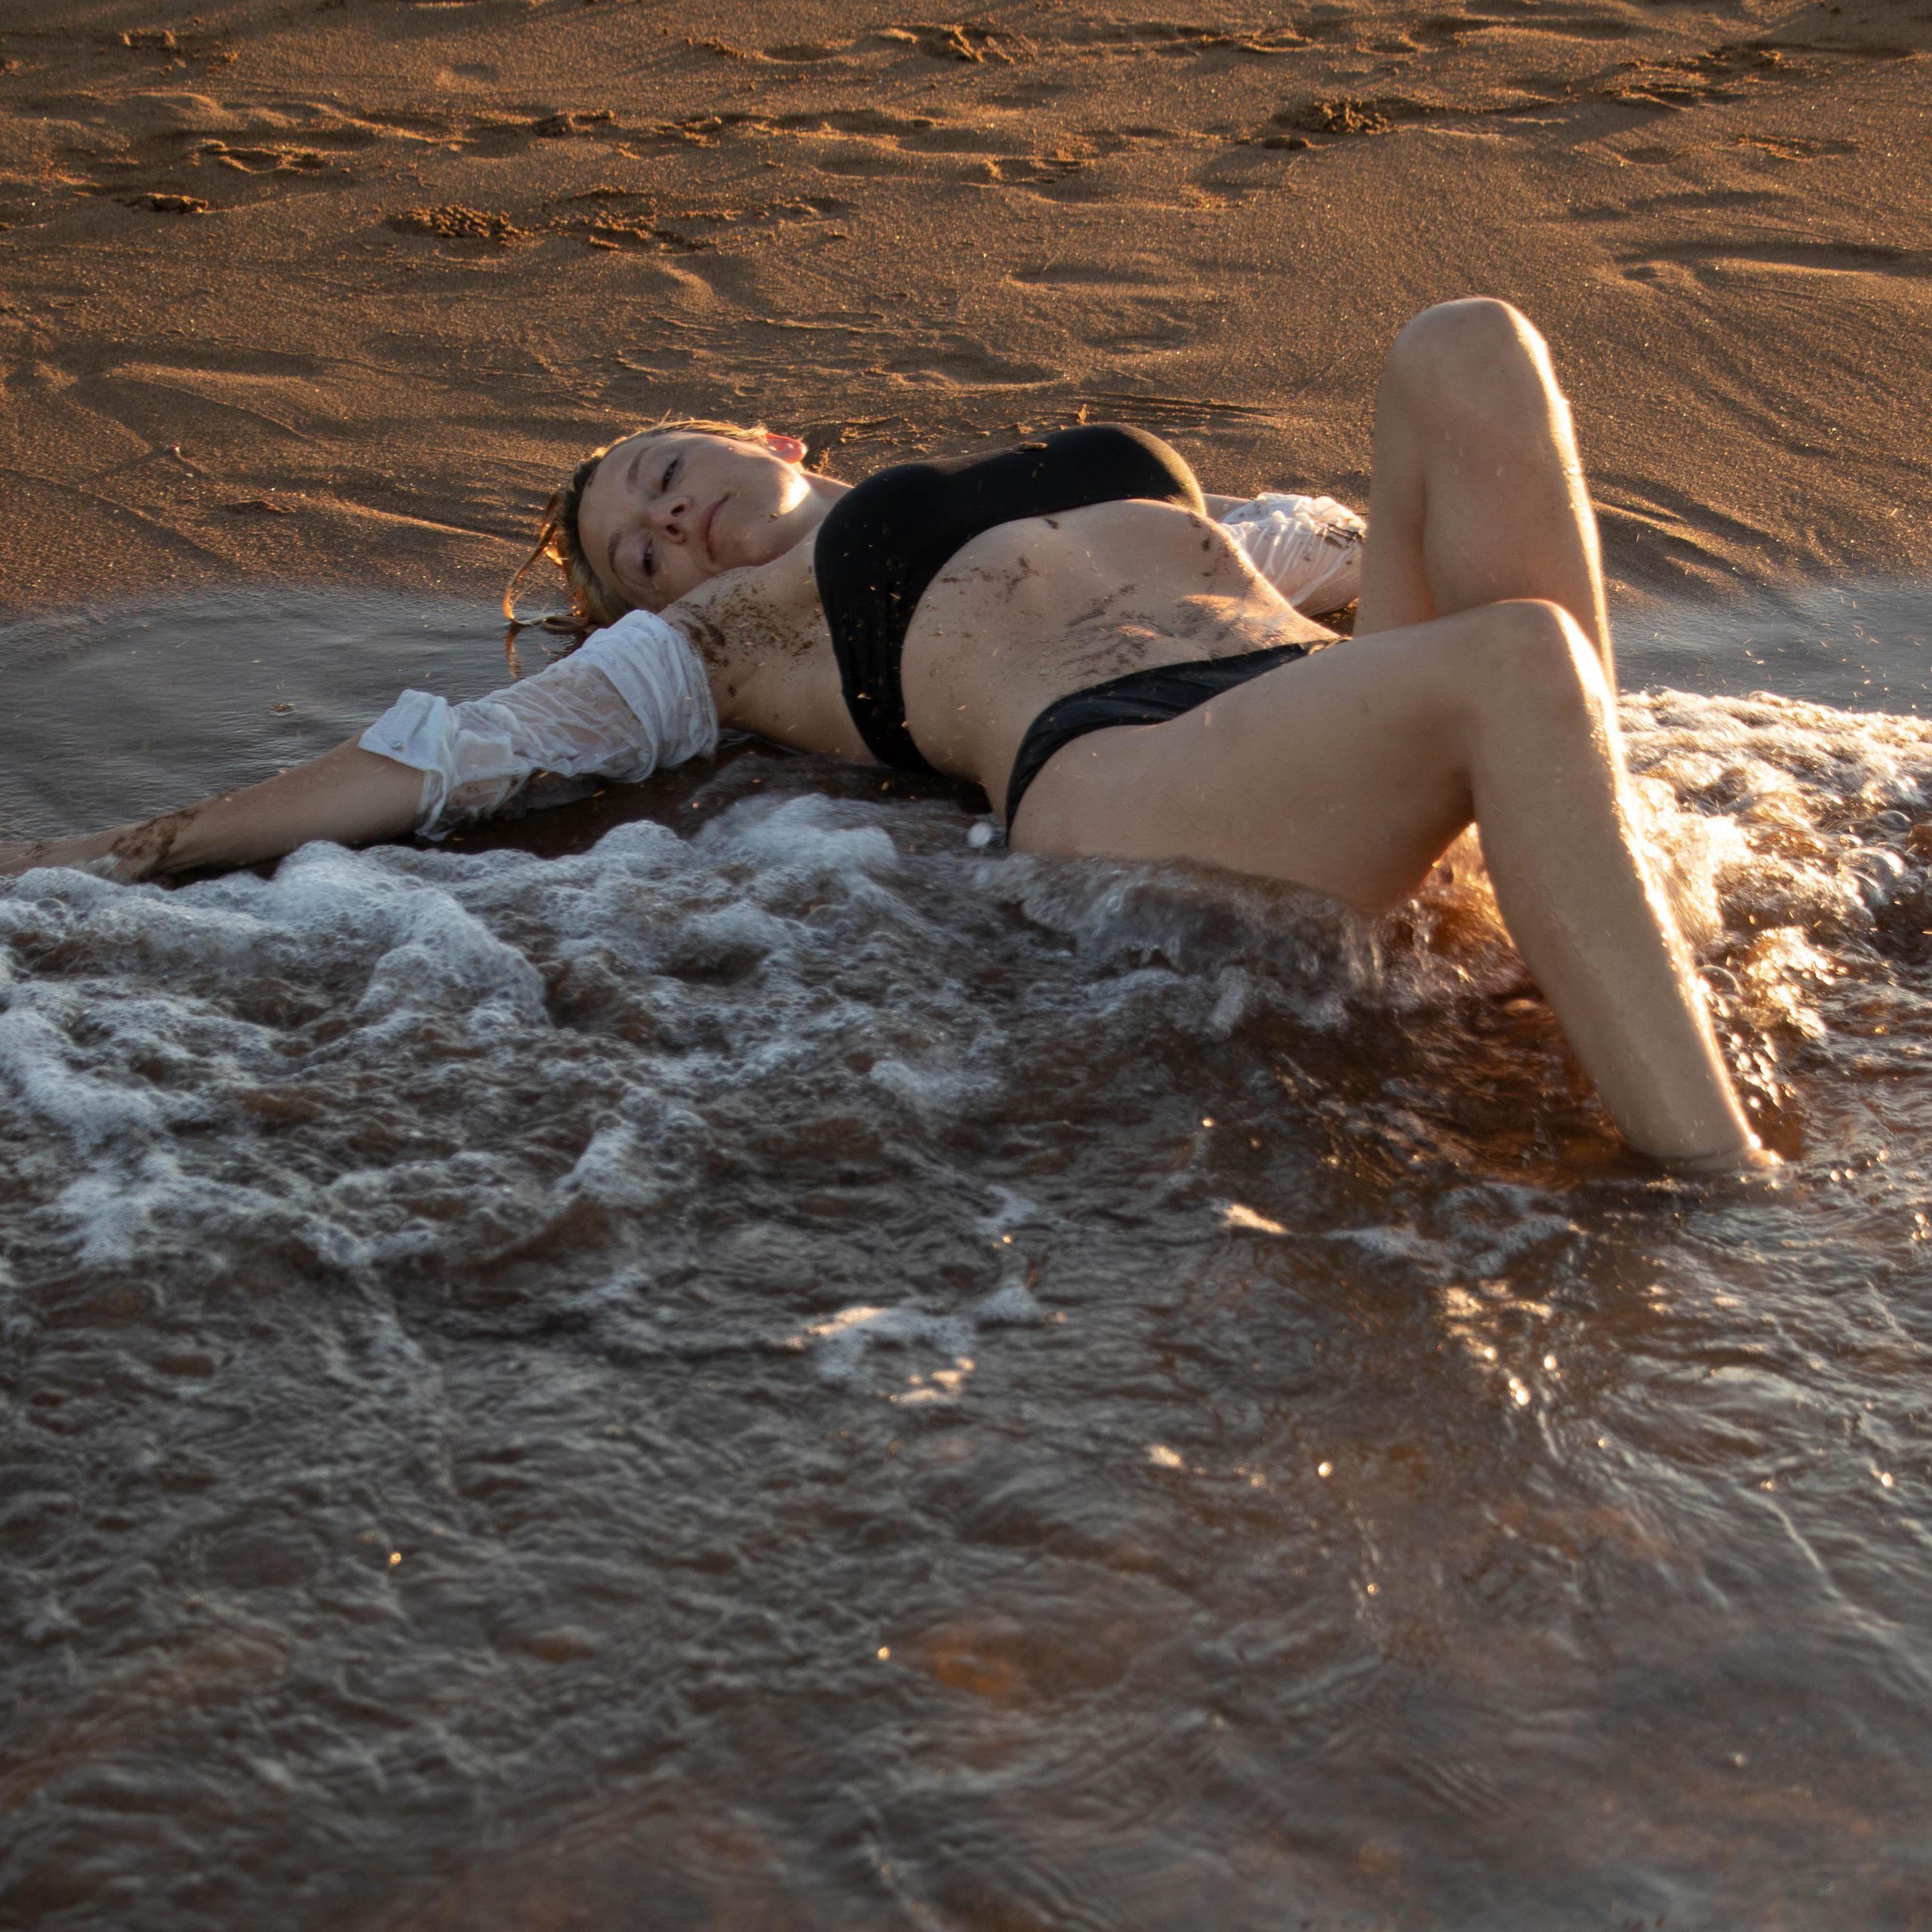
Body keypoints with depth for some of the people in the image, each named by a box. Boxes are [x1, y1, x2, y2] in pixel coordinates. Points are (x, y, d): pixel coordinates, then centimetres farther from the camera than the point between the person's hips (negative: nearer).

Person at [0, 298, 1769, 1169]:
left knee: (1468, 343, -16)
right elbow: (442, 757, 18)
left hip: (1351, 692, 5)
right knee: (1514, 664, -34)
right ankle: (1721, 1182, -44)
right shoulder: (715, 634, 25)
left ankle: (1597, 867, -23)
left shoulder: (1100, 474, 38)